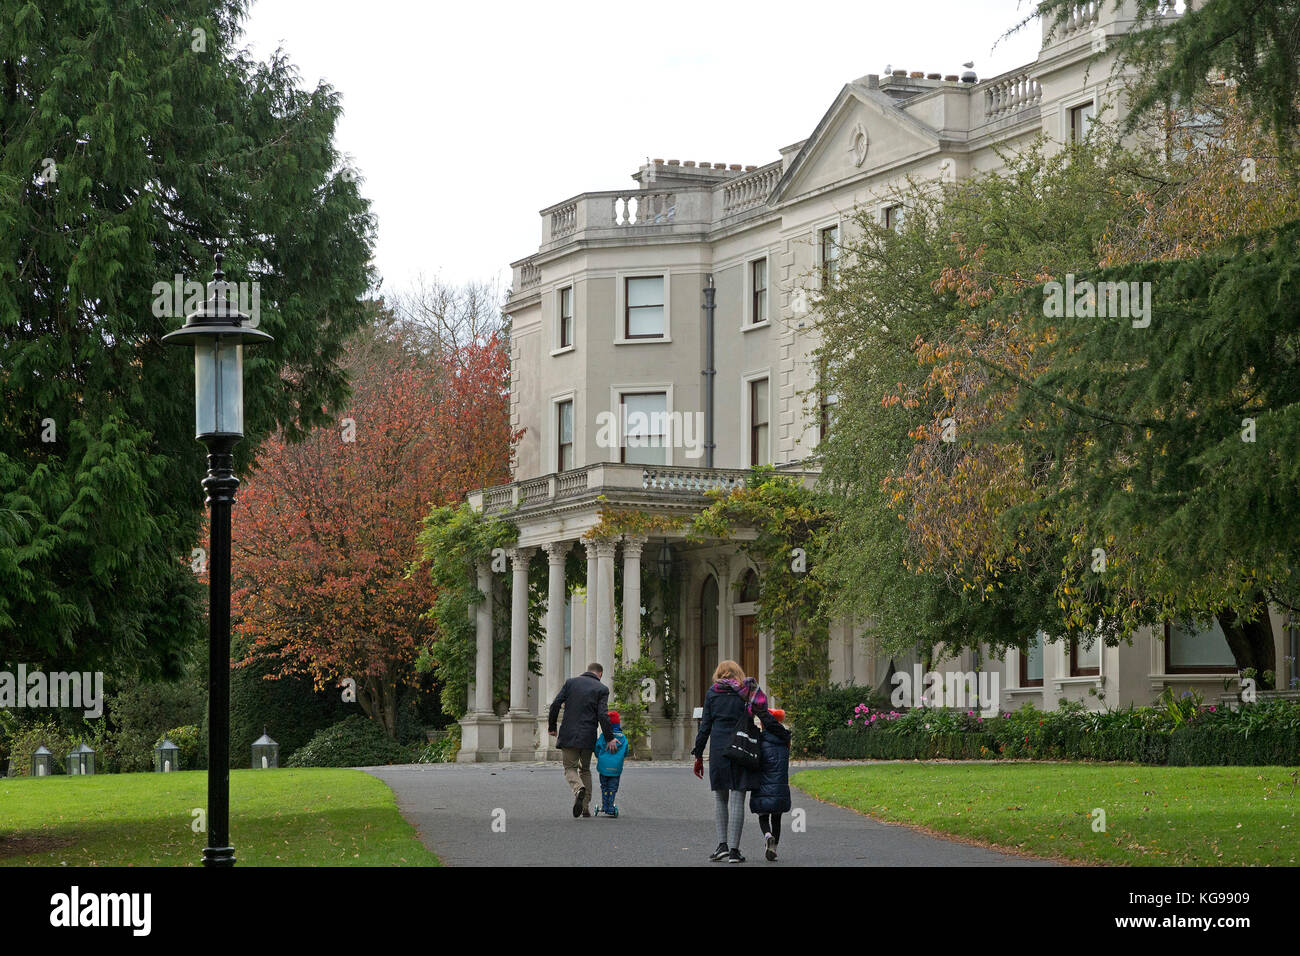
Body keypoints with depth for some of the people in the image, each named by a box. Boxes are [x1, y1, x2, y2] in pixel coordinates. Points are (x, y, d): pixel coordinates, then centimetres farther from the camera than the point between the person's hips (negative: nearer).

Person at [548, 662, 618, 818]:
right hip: (588, 737, 0)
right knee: (585, 769, 17)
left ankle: (579, 789, -27)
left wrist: (551, 727, 9)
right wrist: (610, 738, -5)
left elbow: (555, 704, -1)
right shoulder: (602, 689, 0)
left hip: (568, 735, 0)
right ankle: (585, 807, 13)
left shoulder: (571, 682, 5)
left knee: (570, 768, 6)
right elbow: (603, 715, -10)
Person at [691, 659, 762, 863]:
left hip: (718, 749, 0)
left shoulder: (712, 692, 4)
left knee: (720, 798, 13)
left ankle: (722, 844, 2)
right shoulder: (747, 692, 5)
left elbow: (705, 726, 3)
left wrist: (699, 755, 7)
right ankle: (734, 850, -3)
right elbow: (750, 723, 3)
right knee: (737, 800, 0)